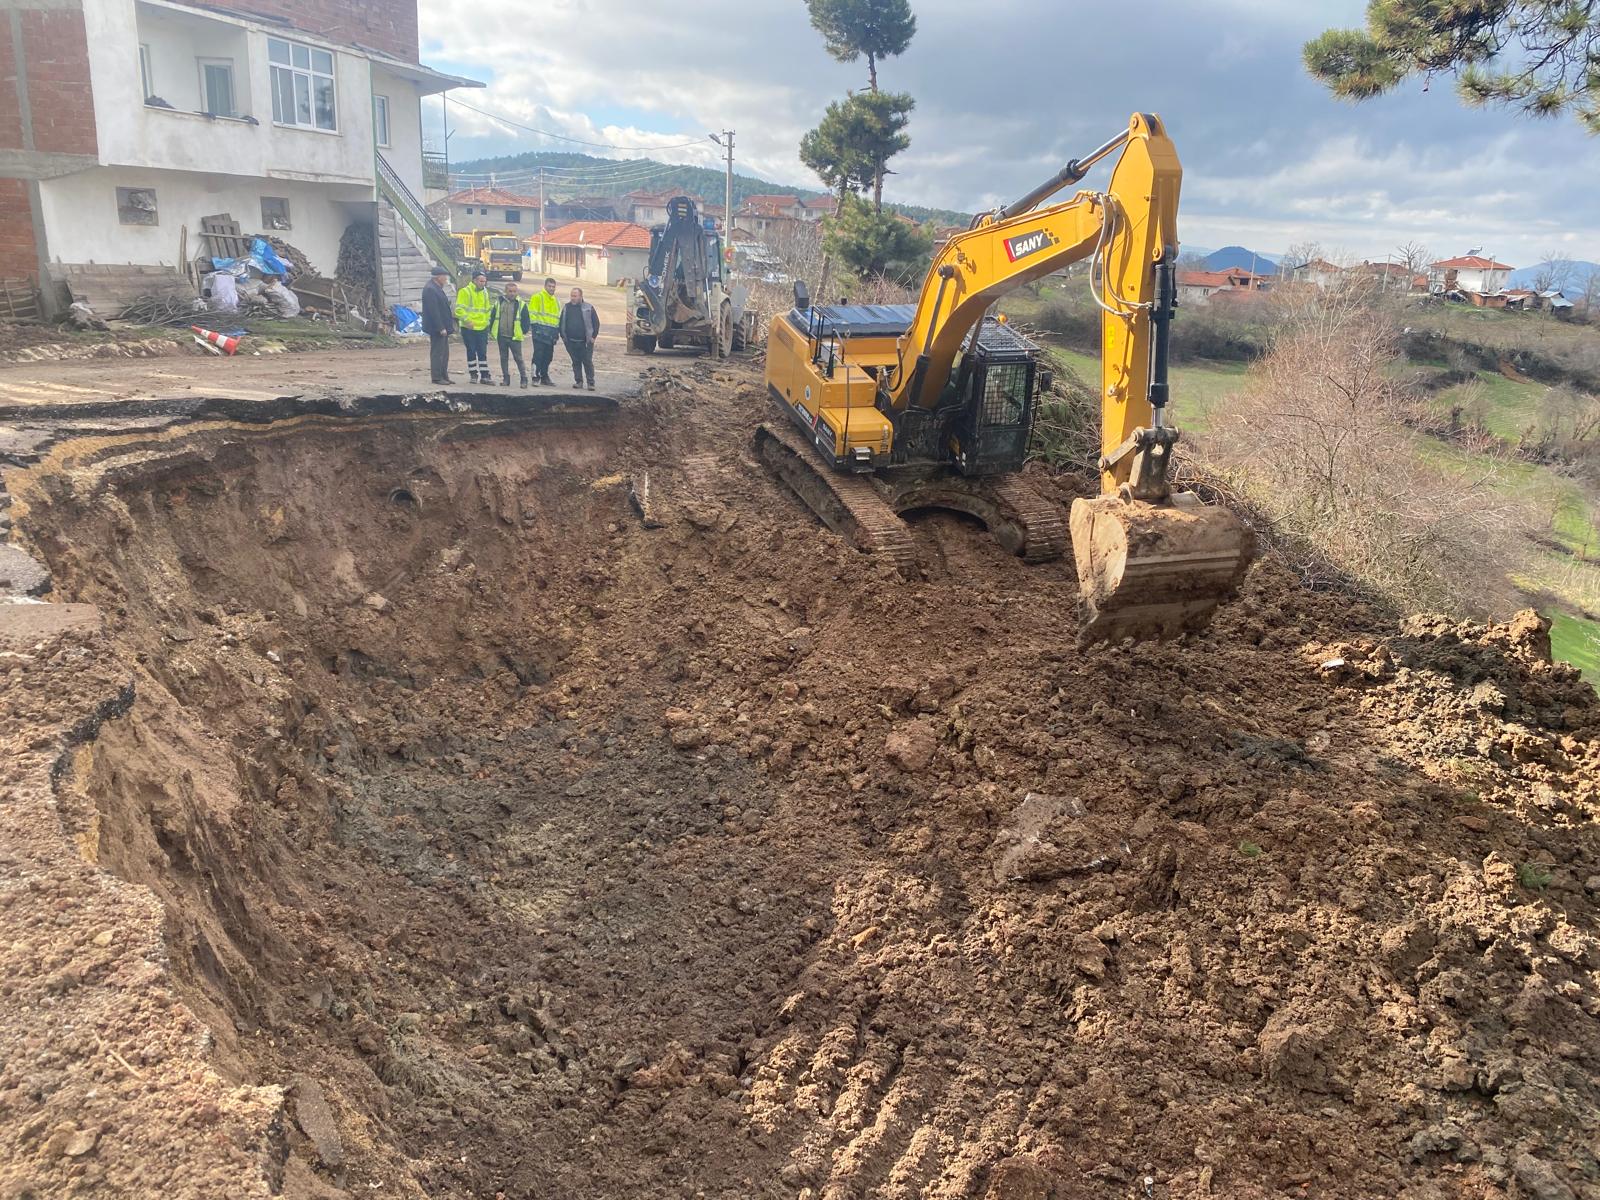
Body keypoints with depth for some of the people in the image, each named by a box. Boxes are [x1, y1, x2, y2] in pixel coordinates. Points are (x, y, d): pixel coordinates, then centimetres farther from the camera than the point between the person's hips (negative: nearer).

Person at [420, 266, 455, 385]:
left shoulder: (436, 287, 13)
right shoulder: (430, 289, -18)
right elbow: (433, 311, -23)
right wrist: (441, 328, -23)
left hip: (442, 326, 10)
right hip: (437, 328, -10)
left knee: (444, 353, 15)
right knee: (437, 353, -4)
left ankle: (444, 376, 22)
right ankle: (437, 377, 2)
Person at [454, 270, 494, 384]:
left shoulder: (485, 293, 13)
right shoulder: (465, 292, -8)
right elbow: (459, 309, -13)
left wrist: (487, 321, 13)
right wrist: (466, 320, -22)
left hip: (482, 328, 5)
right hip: (469, 328, -5)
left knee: (483, 353, 6)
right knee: (471, 352, 3)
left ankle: (484, 376, 9)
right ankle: (473, 375, 11)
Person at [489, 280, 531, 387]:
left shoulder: (521, 304, -2)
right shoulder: (499, 302, 7)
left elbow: (525, 320, 2)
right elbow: (492, 318, 13)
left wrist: (523, 331, -5)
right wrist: (492, 330, 9)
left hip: (515, 337, -4)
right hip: (501, 336, 4)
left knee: (518, 358, -4)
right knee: (503, 358, 10)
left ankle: (524, 379, 0)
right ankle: (506, 378, 17)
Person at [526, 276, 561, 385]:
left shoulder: (556, 301, 21)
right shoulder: (537, 297, -2)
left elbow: (557, 317, 26)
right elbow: (532, 313, -8)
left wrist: (557, 332, 19)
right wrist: (534, 325, -16)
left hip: (551, 332, 7)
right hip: (540, 331, -7)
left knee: (548, 356, 9)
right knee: (538, 354, -10)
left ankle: (544, 376, 18)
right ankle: (535, 377, -9)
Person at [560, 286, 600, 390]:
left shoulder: (588, 308, 0)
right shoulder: (566, 307, 8)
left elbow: (596, 323, 2)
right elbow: (562, 323, 14)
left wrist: (593, 336, -4)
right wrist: (563, 336, 7)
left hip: (586, 342, -3)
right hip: (571, 341, 3)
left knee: (588, 362, -3)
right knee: (576, 362, 8)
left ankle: (591, 382, 3)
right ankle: (578, 381, 15)